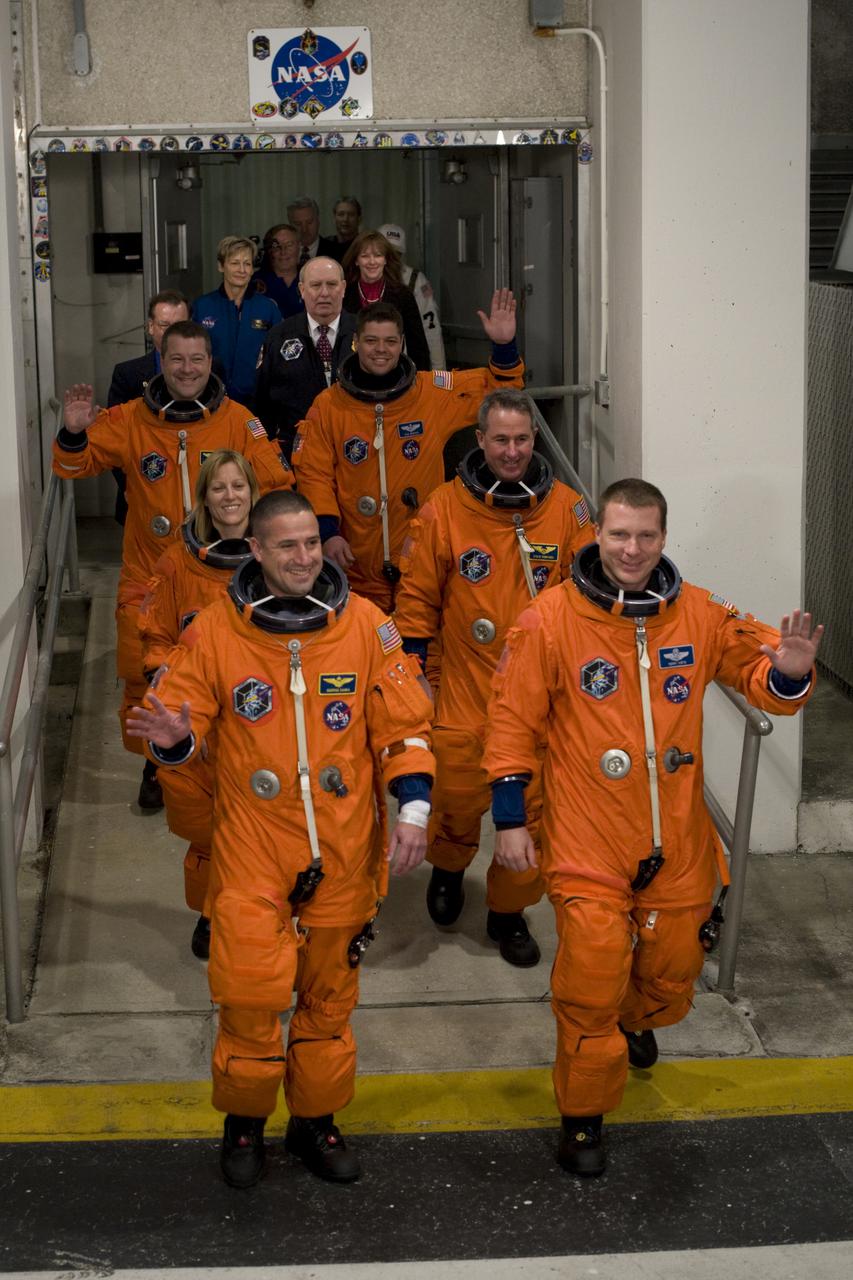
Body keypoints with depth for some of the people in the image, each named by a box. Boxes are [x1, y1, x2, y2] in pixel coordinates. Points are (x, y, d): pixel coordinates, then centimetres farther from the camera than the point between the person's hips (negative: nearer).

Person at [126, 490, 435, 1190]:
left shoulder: (367, 626, -2)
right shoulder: (215, 631, -5)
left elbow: (404, 728, 3)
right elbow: (180, 715, 0)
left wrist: (414, 810, -8)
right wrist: (172, 735, -23)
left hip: (344, 850, 2)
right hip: (252, 848, -1)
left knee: (330, 993, 13)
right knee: (249, 993, -7)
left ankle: (316, 1119, 32)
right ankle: (245, 1122, 17)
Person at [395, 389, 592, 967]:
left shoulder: (567, 508, -3)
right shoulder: (444, 508, -4)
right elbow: (418, 599, 3)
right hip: (466, 687, -1)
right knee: (457, 794, 7)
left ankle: (510, 912, 26)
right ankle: (448, 868, 39)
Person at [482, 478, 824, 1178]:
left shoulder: (701, 615, -3)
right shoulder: (551, 620, -11)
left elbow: (757, 670, 7)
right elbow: (514, 721, -6)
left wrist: (788, 672, -18)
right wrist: (509, 818, -6)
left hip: (677, 839, 4)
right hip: (587, 842, -3)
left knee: (672, 964, 19)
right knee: (591, 980, -3)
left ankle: (636, 1022, 55)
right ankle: (583, 1115, 19)